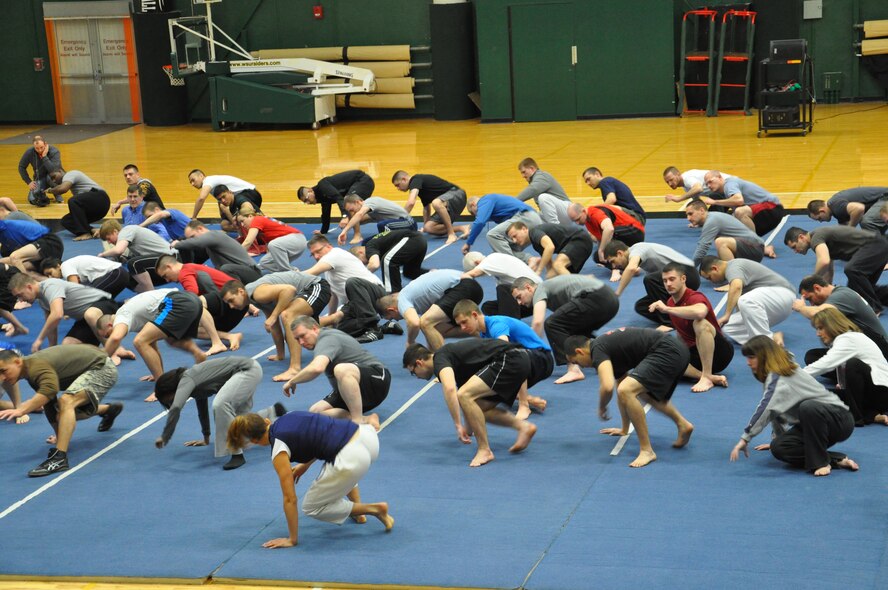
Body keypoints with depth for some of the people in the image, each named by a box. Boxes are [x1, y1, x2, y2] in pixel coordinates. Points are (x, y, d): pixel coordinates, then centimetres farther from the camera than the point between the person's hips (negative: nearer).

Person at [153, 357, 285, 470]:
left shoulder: (187, 380, -17)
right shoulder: (194, 384, 11)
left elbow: (175, 408, -33)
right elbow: (202, 408, 27)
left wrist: (164, 438, -26)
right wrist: (206, 438, 35)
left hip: (248, 369, -10)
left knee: (220, 404, -31)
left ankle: (237, 454, -29)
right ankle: (274, 412, 45)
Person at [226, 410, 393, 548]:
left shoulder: (279, 452, 1)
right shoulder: (288, 417, 21)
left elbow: (290, 499, 2)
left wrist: (292, 539, 11)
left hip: (351, 459, -8)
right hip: (369, 436, 8)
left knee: (311, 507, 17)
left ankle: (374, 509, 8)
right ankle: (358, 509, 34)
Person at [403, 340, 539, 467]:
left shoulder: (439, 359, -5)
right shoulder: (452, 359, 24)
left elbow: (450, 389, -27)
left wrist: (458, 426, -22)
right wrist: (468, 429, 48)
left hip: (510, 360, -10)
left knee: (464, 396, -16)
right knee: (479, 409, 18)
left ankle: (484, 450, -8)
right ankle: (523, 426, 8)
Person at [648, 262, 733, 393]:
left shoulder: (695, 297, -14)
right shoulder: (670, 303, 11)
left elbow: (700, 312, -41)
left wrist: (666, 309, -34)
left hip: (719, 352, -7)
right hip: (696, 354, 7)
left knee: (700, 323, -36)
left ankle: (706, 377, -32)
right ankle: (713, 378, -28)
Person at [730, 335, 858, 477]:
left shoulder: (780, 378, -19)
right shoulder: (774, 377, 11)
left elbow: (765, 408, -31)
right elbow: (778, 409, 18)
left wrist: (745, 439, -30)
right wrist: (777, 439, 21)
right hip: (811, 426, 9)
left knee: (808, 408, -42)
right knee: (779, 448, -16)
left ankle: (821, 461, -26)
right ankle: (836, 460, -14)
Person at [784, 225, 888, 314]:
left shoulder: (816, 238, -14)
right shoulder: (823, 241, 17)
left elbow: (824, 262, -34)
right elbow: (828, 272, 28)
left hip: (874, 244, -10)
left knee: (851, 270, -33)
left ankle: (874, 307, -20)